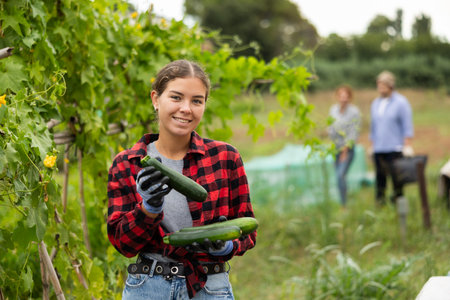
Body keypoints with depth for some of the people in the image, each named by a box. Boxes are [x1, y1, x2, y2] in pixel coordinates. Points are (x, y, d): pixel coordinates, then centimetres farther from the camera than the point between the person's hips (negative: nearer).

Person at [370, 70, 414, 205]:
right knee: (380, 177, 4)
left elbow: (408, 128, -3)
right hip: (378, 149, 5)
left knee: (396, 178, -5)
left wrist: (407, 146, -9)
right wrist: (372, 145, 17)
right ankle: (380, 203, 9)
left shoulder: (401, 102, -1)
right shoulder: (375, 103, 15)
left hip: (395, 148, -5)